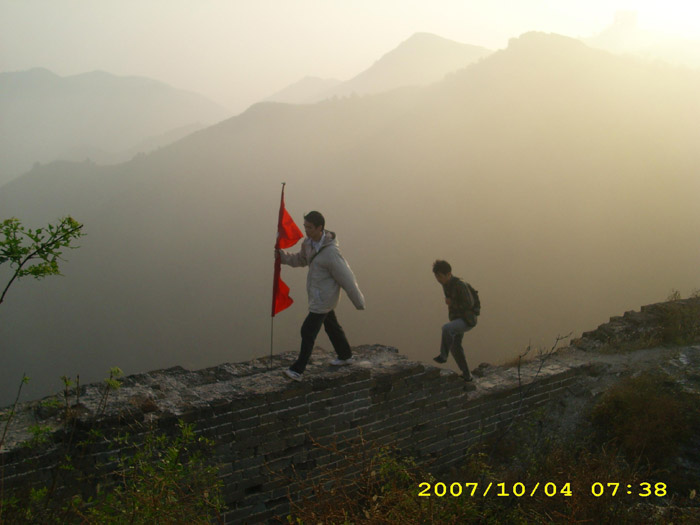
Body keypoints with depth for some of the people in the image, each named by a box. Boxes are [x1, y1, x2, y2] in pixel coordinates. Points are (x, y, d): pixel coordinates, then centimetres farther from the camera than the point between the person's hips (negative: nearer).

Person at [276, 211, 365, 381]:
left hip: (324, 298, -9)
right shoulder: (309, 242, -3)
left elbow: (347, 279, -21)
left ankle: (297, 370, 7)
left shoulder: (330, 252, -29)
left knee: (308, 331, -4)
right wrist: (283, 256, -4)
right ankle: (345, 356, 44)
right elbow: (301, 259, 16)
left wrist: (359, 302, -12)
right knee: (331, 326, 24)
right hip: (317, 295, 9)